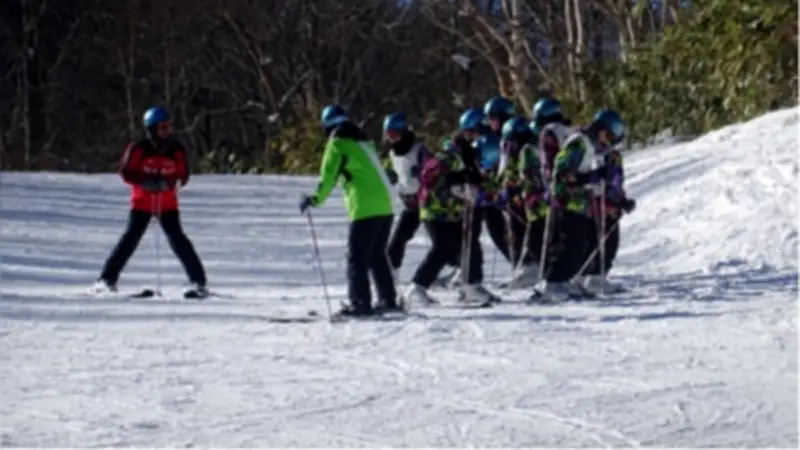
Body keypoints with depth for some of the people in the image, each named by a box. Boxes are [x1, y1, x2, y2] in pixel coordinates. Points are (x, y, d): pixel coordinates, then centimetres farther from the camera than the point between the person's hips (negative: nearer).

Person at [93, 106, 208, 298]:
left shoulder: (177, 150, -6)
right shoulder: (138, 149, -12)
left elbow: (182, 175, 0)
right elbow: (126, 172, -6)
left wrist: (167, 182, -20)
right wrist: (146, 182, -22)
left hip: (167, 204, 1)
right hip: (142, 202, -1)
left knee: (177, 238, -10)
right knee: (131, 237, -9)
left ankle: (198, 282, -6)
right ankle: (107, 279, -1)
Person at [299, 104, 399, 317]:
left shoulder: (338, 143, -3)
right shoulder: (364, 140, 20)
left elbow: (329, 174, -8)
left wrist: (316, 198, -3)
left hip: (365, 208, -8)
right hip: (385, 206, 8)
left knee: (357, 257, -4)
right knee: (377, 255, 17)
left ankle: (360, 303, -10)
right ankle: (388, 299, 16)